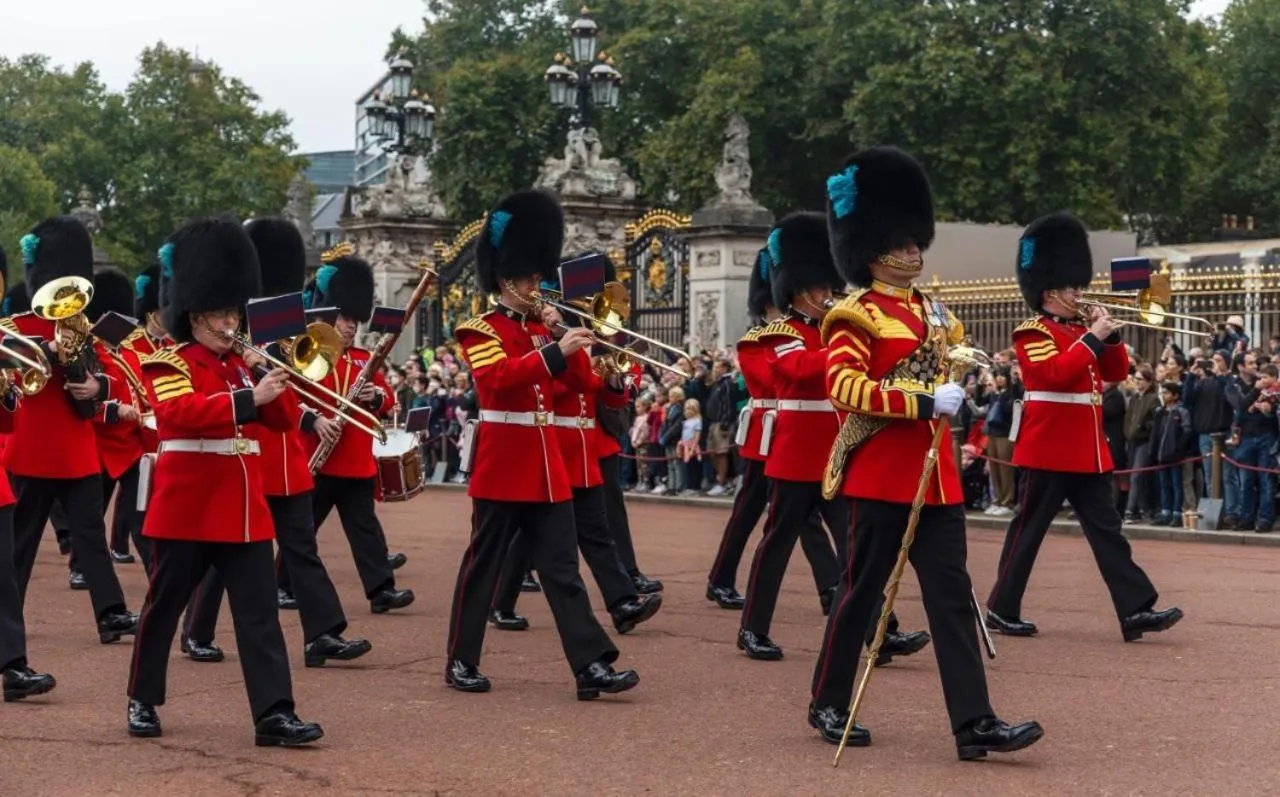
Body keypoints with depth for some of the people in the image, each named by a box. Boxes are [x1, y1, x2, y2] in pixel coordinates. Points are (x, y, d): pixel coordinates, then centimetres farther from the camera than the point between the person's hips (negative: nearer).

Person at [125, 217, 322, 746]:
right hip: (187, 509, -5)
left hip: (244, 509, 5)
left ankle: (274, 714, -4)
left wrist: (271, 383, -7)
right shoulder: (167, 364, -6)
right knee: (163, 606, 8)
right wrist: (250, 397, -32)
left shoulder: (241, 365, 14)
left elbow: (281, 421, 11)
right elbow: (181, 411, -26)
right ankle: (143, 701, 24)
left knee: (260, 613, -2)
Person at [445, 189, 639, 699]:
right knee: (483, 564, 3)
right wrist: (555, 352, -30)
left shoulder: (540, 329, 15)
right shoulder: (480, 330, -5)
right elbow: (500, 377, -24)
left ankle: (592, 666, -3)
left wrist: (576, 350, -6)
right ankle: (461, 661, 14)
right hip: (502, 464, -6)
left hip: (547, 463, 6)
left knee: (562, 567, 1)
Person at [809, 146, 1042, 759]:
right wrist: (924, 402, -23)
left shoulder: (931, 311, 16)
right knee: (862, 590, 3)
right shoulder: (855, 316, -7)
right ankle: (827, 704, 19)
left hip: (935, 473, 7)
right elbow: (844, 387, -21)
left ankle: (973, 724, -3)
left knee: (952, 594, 0)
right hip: (883, 473, -7)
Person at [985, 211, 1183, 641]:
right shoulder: (1032, 333, -8)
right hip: (1049, 451, -8)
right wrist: (1093, 337, -19)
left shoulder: (1080, 330, 16)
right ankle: (1001, 610, 9)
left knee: (1107, 531, 3)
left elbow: (1116, 373, 15)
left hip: (1088, 452, 8)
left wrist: (1110, 335, 0)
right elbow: (1057, 373, -24)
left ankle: (1137, 610, 1)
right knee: (1028, 531, 0)